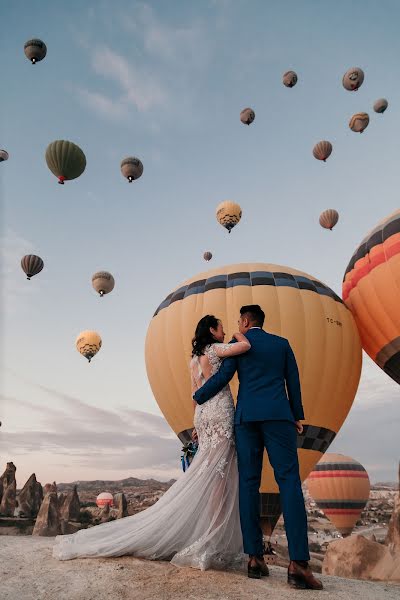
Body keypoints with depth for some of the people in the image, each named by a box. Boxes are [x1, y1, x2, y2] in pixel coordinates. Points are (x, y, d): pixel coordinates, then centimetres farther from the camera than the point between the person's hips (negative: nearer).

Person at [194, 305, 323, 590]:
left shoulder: (238, 344, 7)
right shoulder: (282, 343, 14)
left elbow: (222, 377, -2)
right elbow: (293, 381, 12)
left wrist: (198, 397, 12)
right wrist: (297, 416, 19)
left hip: (246, 417, 0)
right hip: (278, 415, 0)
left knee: (249, 483, 3)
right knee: (289, 481, -6)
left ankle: (255, 556, 0)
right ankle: (298, 562, -15)